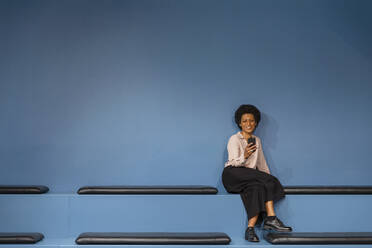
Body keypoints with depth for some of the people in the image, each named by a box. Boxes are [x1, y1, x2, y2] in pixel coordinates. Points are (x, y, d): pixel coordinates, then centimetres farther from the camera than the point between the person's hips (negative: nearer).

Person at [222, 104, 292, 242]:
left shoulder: (257, 140, 20)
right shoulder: (234, 139, 1)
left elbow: (261, 163, 23)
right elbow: (234, 162, -11)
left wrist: (269, 179, 11)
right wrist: (244, 156, -32)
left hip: (251, 178, 5)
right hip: (233, 175, -5)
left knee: (258, 187, -31)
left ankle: (250, 228, -37)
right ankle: (271, 219, -31)